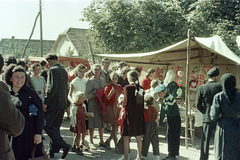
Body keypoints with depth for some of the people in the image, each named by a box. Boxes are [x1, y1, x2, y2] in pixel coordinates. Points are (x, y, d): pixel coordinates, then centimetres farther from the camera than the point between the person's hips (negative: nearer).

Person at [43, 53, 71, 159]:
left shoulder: (53, 70, -12)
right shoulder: (63, 71, 14)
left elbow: (52, 88, -21)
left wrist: (45, 103, -16)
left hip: (54, 103, -9)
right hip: (62, 103, 9)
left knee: (48, 126, -4)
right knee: (55, 127, 13)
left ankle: (64, 145, -14)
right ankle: (53, 151, 19)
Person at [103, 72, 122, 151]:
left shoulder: (119, 87, 10)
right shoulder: (108, 87, -7)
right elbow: (105, 100, -10)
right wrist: (110, 93, -24)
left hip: (118, 108, 6)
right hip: (110, 108, -6)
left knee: (116, 127, 4)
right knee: (114, 127, -8)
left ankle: (108, 141, 25)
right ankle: (116, 146, -1)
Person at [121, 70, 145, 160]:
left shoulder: (127, 87, -11)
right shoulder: (141, 88, 4)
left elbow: (126, 103, -15)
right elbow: (142, 103, 8)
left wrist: (123, 105, 5)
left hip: (129, 114, -5)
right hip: (139, 114, 5)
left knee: (126, 138, 4)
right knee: (138, 138, 12)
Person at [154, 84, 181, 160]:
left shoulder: (169, 98, -23)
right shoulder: (165, 98, 7)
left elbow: (167, 110, -26)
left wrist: (162, 102, -22)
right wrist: (166, 117, 12)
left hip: (175, 119, -10)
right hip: (171, 118, 10)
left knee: (172, 137, -5)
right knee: (169, 136, 14)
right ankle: (170, 154, 24)